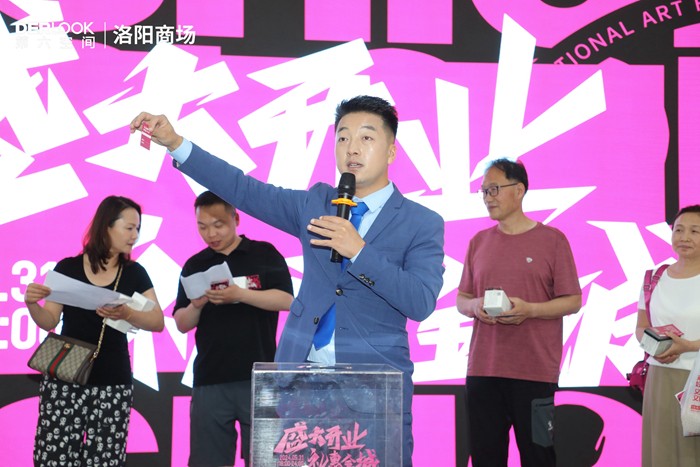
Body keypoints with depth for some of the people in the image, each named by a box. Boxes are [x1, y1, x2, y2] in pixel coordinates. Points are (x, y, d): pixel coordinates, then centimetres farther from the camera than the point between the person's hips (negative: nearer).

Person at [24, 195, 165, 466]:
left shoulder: (134, 273, 6)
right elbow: (49, 322, 4)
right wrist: (32, 304, -17)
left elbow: (158, 322, -3)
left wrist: (126, 314, -22)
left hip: (113, 383, 1)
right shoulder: (68, 268, 3)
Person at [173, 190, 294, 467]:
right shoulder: (194, 266, 11)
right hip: (210, 379, 3)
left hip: (258, 376, -2)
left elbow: (286, 300, -8)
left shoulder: (264, 254, 3)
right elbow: (182, 324, 10)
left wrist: (239, 294, -20)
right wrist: (196, 306, -12)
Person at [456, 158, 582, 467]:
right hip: (482, 369, 4)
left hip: (534, 371, -4)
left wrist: (529, 309, -16)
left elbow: (573, 301, 0)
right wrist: (475, 306, -6)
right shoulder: (479, 242, 13)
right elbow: (461, 300, 18)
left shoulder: (551, 239, 1)